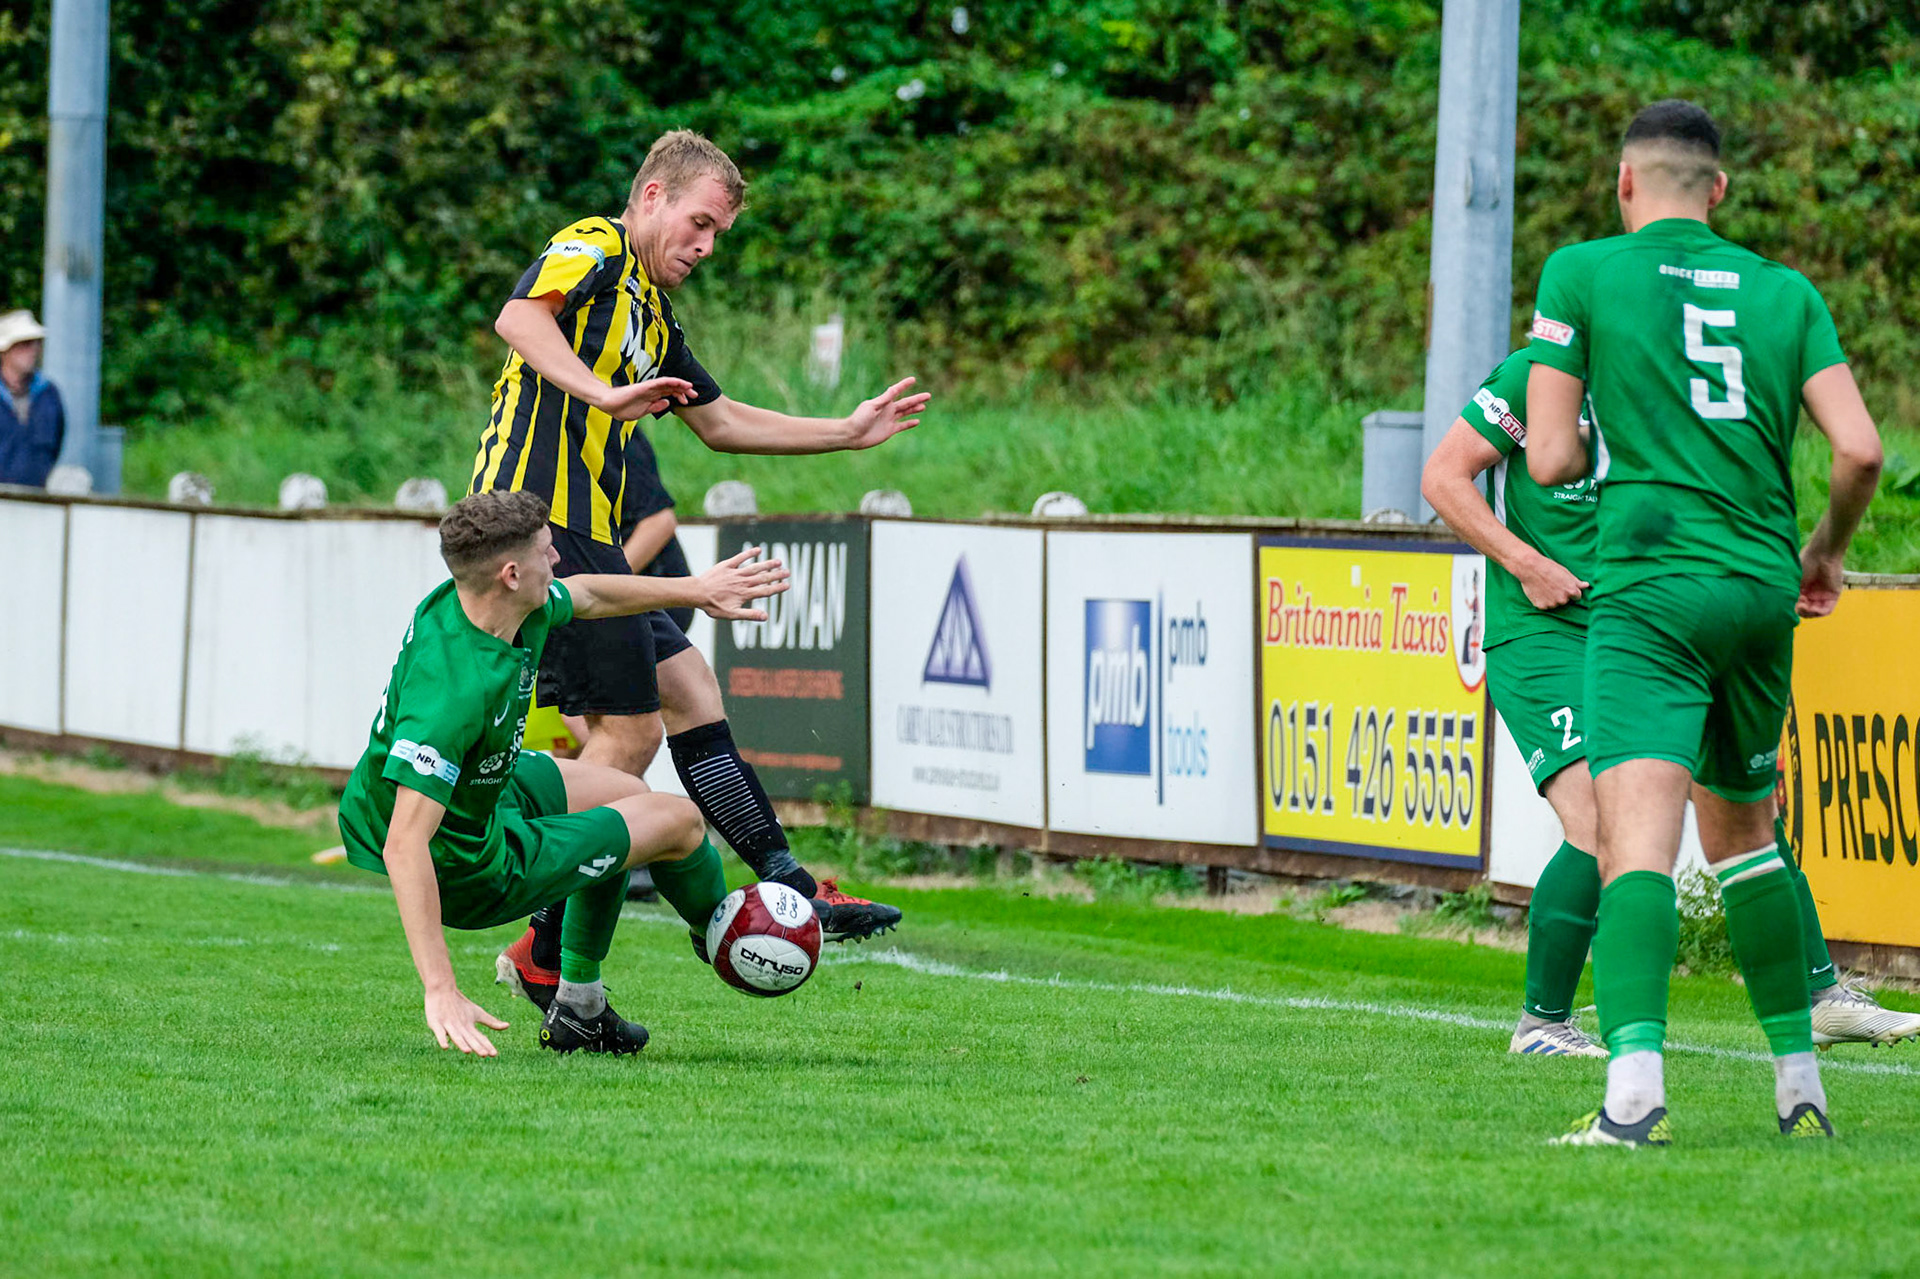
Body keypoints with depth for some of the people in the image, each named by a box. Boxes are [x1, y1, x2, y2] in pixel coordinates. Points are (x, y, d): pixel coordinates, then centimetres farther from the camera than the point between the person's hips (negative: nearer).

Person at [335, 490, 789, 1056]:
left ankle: (579, 1010, 37)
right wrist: (441, 992, -46)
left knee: (626, 795, 29)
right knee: (680, 821, 7)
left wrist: (695, 590, 23)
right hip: (466, 870, -9)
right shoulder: (455, 691, -40)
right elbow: (404, 847, -43)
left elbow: (583, 596, 13)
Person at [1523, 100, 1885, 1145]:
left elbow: (1551, 460, -1)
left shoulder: (1580, 274, 2)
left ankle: (1633, 1088, -35)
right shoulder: (1786, 293, 12)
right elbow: (1860, 449, 2)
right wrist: (1826, 549, 21)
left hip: (1648, 586, -4)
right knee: (1743, 831, 23)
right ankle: (1799, 1081, 26)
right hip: (1763, 589, 4)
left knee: (1638, 834, -16)